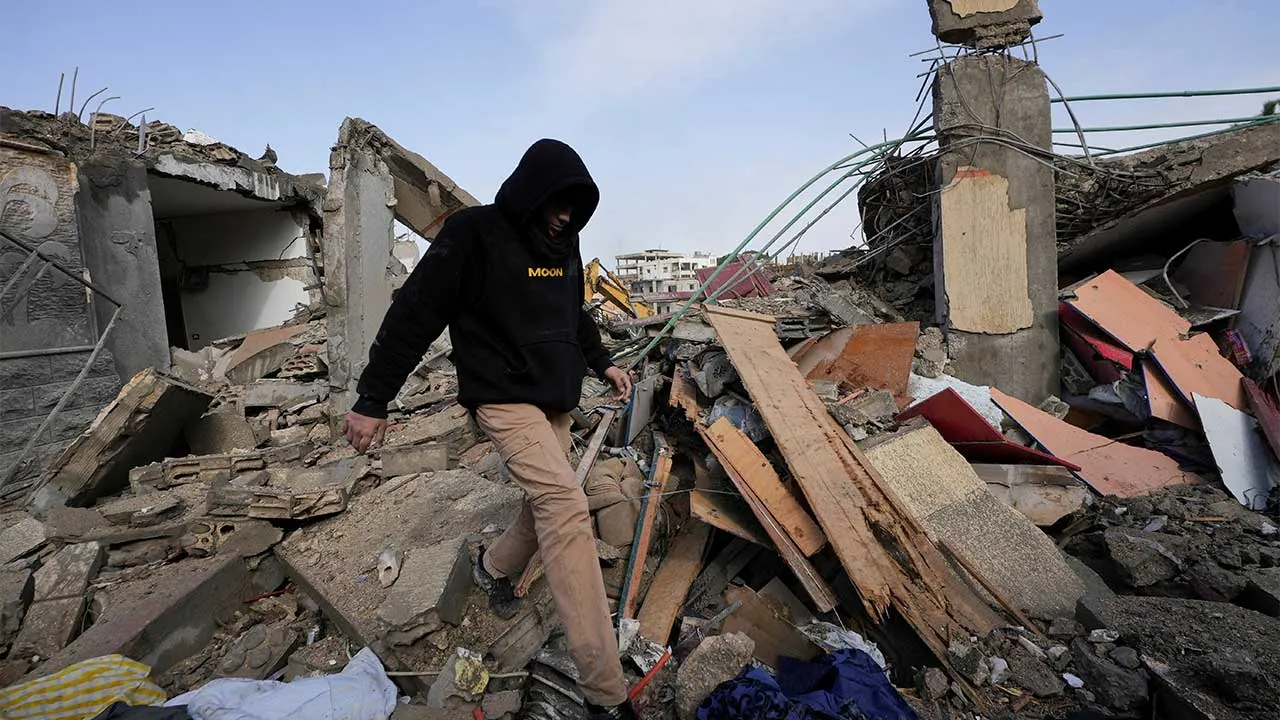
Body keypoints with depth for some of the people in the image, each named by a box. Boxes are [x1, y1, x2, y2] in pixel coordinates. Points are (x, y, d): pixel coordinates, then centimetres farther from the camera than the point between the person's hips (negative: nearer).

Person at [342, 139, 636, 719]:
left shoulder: (563, 243, 10)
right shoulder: (473, 233, -13)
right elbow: (414, 317, -12)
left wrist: (603, 363, 19)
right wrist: (372, 401, -10)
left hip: (557, 401, 8)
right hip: (504, 397, -8)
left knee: (549, 504, 14)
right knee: (566, 505, -22)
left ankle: (494, 567, 48)